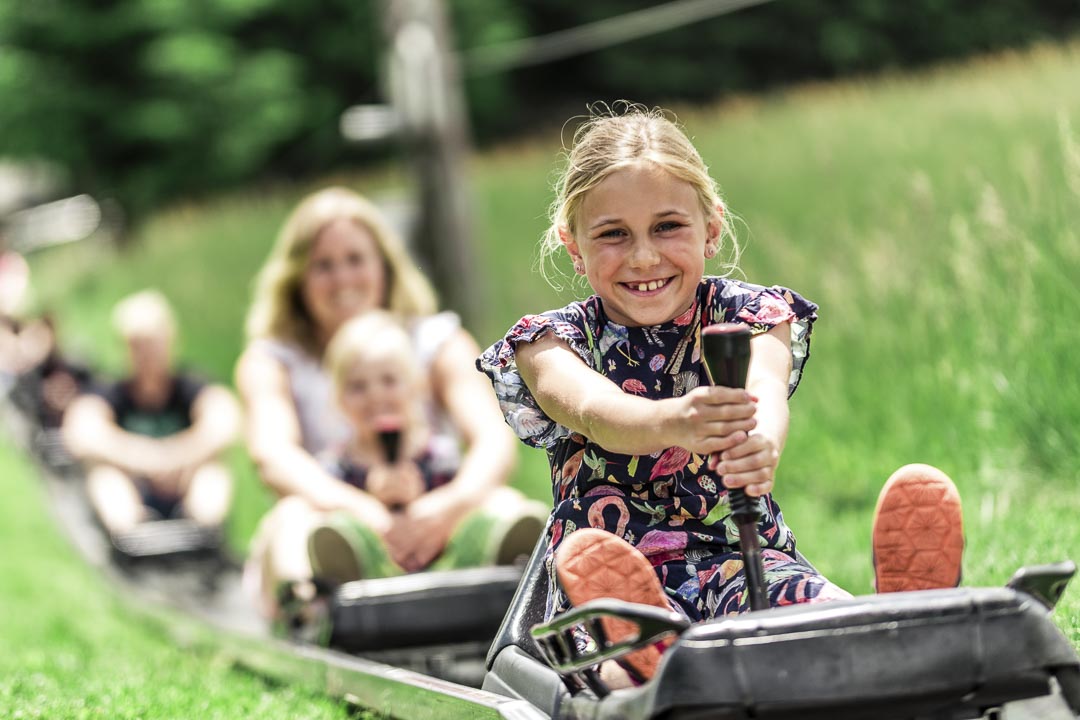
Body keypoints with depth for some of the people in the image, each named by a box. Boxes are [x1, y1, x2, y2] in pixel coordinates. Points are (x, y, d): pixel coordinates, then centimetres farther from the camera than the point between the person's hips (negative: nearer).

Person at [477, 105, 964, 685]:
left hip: (742, 557, 1)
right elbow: (590, 408, -21)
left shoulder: (749, 317, 7)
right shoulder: (551, 342, 5)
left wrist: (761, 442, -47)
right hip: (616, 581, -1)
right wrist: (671, 422, -47)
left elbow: (763, 389, -19)